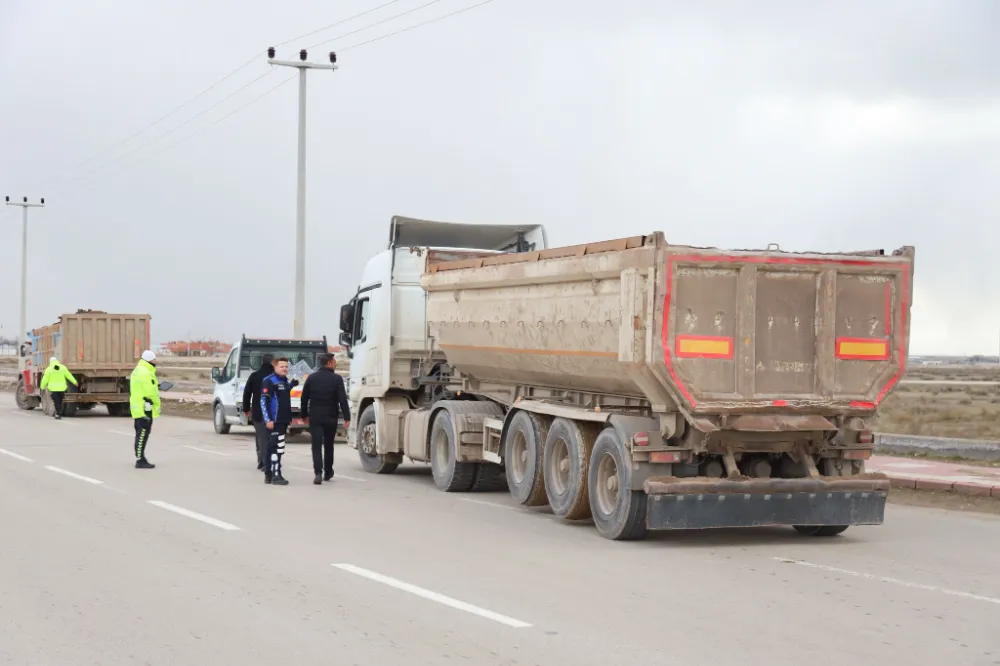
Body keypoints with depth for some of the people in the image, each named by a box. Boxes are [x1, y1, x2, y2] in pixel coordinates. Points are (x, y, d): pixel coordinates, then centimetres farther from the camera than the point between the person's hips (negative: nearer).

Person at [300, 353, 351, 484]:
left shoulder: (311, 378, 3)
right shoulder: (337, 379, -7)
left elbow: (304, 398, 8)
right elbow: (342, 399, -12)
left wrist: (305, 415, 19)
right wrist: (346, 417, -11)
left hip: (315, 416, 1)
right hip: (330, 417, -1)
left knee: (316, 445, -3)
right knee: (328, 445, 15)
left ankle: (318, 473, -18)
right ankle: (328, 472, 27)